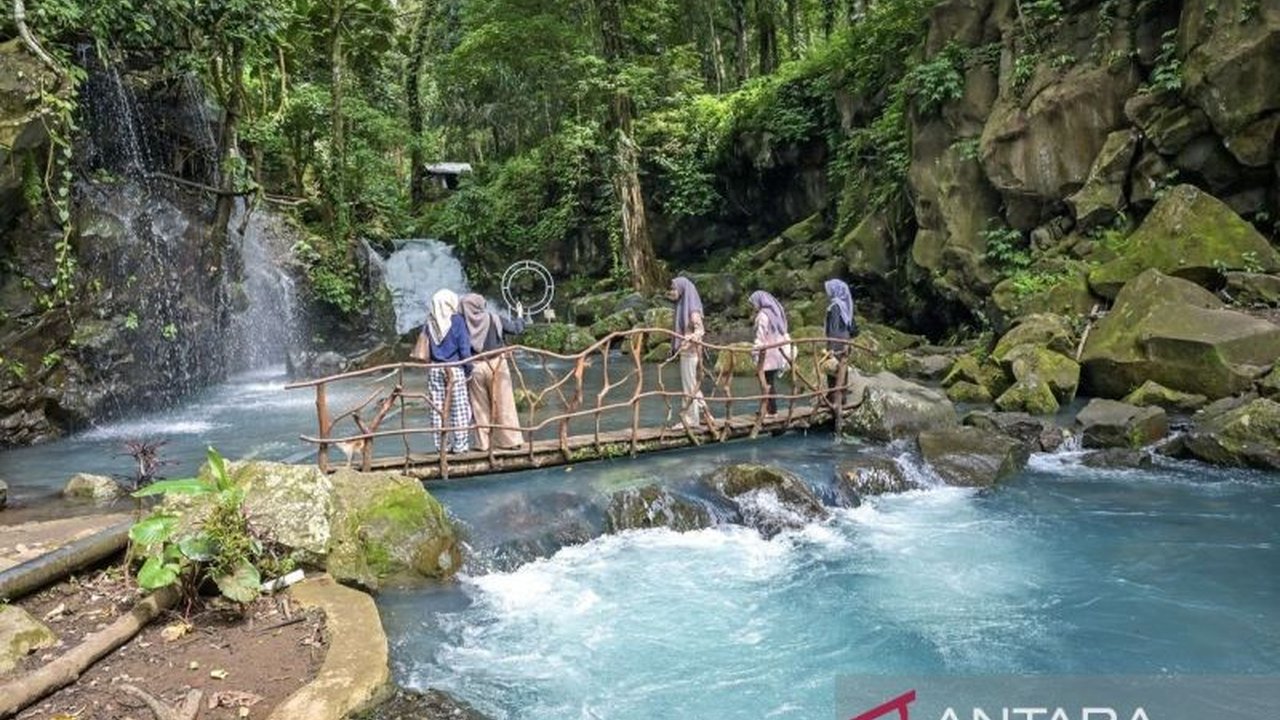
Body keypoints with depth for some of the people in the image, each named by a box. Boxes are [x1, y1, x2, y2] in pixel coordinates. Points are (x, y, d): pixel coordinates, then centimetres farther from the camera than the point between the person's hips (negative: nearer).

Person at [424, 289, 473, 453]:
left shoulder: (429, 322, 5)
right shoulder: (457, 320, -5)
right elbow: (464, 347, -6)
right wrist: (468, 367, 0)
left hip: (434, 370, 4)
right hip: (454, 368, -4)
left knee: (437, 408, 7)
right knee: (459, 407, 2)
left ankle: (441, 444, 11)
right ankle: (460, 444, 1)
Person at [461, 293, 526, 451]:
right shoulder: (494, 318, -5)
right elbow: (516, 328, 4)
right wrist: (519, 315, 21)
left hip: (475, 367, 0)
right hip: (496, 364, 0)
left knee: (480, 407, 10)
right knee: (504, 403, 7)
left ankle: (483, 443, 13)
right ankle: (510, 440, 10)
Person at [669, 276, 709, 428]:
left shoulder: (692, 308, -15)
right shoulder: (682, 305, 12)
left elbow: (700, 329, -25)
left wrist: (691, 336, -41)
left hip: (691, 352, -9)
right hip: (685, 351, 9)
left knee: (689, 385, -4)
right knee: (693, 384, 16)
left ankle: (691, 419, 3)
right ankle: (702, 413, 25)